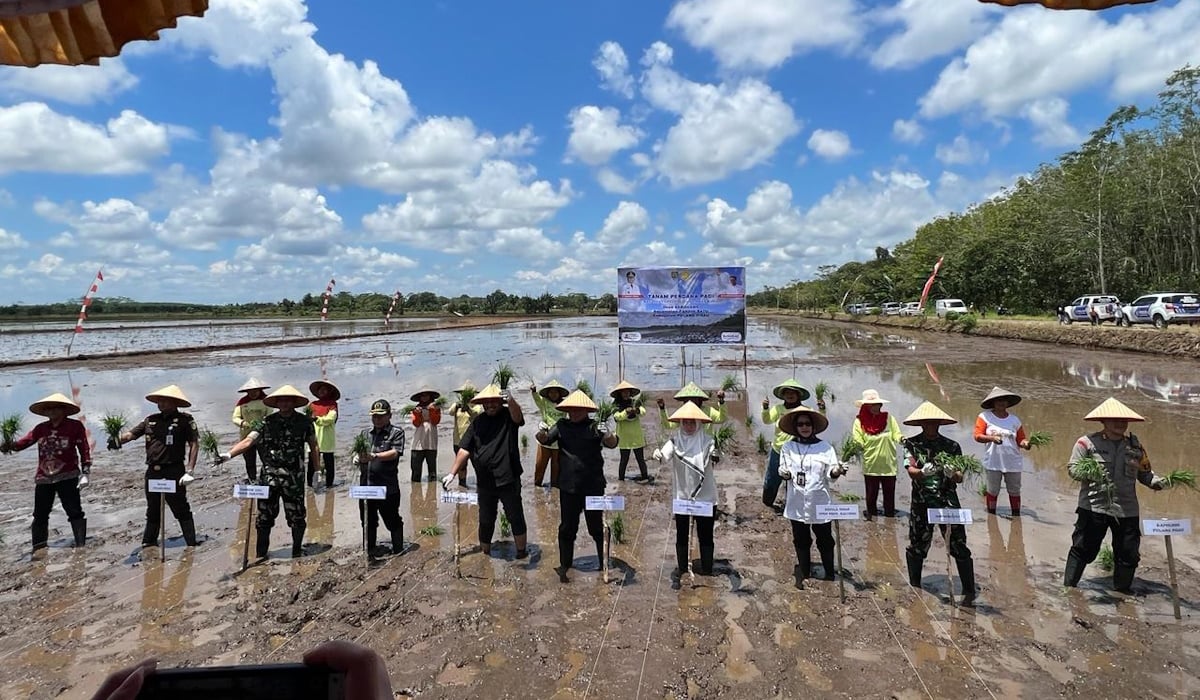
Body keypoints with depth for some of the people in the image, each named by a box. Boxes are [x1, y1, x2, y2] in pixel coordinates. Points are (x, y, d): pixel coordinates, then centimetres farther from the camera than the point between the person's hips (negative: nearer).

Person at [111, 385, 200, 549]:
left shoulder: (184, 420, -4)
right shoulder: (151, 420, 12)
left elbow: (194, 444, -8)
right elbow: (131, 434, 9)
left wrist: (189, 470, -14)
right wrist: (118, 440, -16)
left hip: (174, 472, -6)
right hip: (153, 472, 6)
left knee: (181, 509, -2)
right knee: (153, 510, 17)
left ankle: (192, 542, 3)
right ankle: (148, 542, 30)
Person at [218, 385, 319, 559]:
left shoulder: (305, 422, -1)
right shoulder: (267, 422, 1)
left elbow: (313, 447, 7)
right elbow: (248, 441, -9)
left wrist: (317, 471, 7)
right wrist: (228, 455, -24)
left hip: (294, 477, -1)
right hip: (269, 476, 1)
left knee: (296, 516, 7)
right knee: (265, 516, 8)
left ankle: (297, 550, 24)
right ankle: (260, 554, 21)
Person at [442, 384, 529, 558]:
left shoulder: (508, 416, -5)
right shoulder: (478, 421, 5)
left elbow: (518, 416, -30)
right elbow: (465, 449, 4)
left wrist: (510, 400, -51)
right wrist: (452, 473, -1)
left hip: (508, 479, -3)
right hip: (484, 482, 3)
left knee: (516, 517, 8)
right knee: (485, 521, 16)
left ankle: (522, 551, 24)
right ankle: (485, 552, 31)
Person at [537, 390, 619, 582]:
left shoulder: (594, 427, -6)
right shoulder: (562, 425, 2)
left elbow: (612, 444, -15)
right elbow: (545, 440, -2)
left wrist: (607, 434, -38)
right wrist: (541, 433, -26)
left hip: (593, 487, -2)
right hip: (568, 487, 2)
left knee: (597, 527, 10)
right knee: (567, 528, 12)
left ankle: (605, 563, 24)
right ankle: (564, 565, 25)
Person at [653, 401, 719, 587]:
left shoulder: (706, 439, -7)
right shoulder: (675, 439, -5)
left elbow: (713, 455, -25)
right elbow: (666, 453, -22)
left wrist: (715, 456, -49)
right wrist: (658, 455, -46)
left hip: (705, 495, -1)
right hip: (682, 495, 2)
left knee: (705, 534, 8)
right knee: (681, 533, 12)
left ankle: (707, 569, 23)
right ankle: (681, 567, 29)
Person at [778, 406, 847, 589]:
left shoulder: (825, 447, -2)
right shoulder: (788, 447, 1)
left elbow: (830, 474, -6)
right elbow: (783, 469, 1)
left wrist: (836, 472, -27)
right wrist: (784, 473, -21)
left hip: (820, 504, -1)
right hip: (797, 504, 1)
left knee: (825, 541, 9)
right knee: (801, 541, 12)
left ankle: (829, 574, 26)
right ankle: (804, 574, 27)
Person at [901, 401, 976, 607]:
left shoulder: (952, 446, 2)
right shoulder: (911, 444, -1)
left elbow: (960, 478, 0)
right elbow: (911, 472, -11)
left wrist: (952, 473, -23)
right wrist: (923, 471, -33)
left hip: (948, 502, 0)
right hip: (921, 503, 0)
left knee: (959, 547, -2)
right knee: (917, 546, 8)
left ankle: (969, 593, 9)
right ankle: (914, 588, 26)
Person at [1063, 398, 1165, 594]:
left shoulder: (1135, 445, 8)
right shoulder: (1087, 442, -6)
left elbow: (1144, 473, 13)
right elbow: (1072, 468, -5)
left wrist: (1157, 481, -7)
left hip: (1126, 509, 4)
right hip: (1093, 506, -4)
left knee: (1129, 552, 12)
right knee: (1082, 548, 1)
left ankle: (1122, 588, 31)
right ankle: (1068, 586, 12)